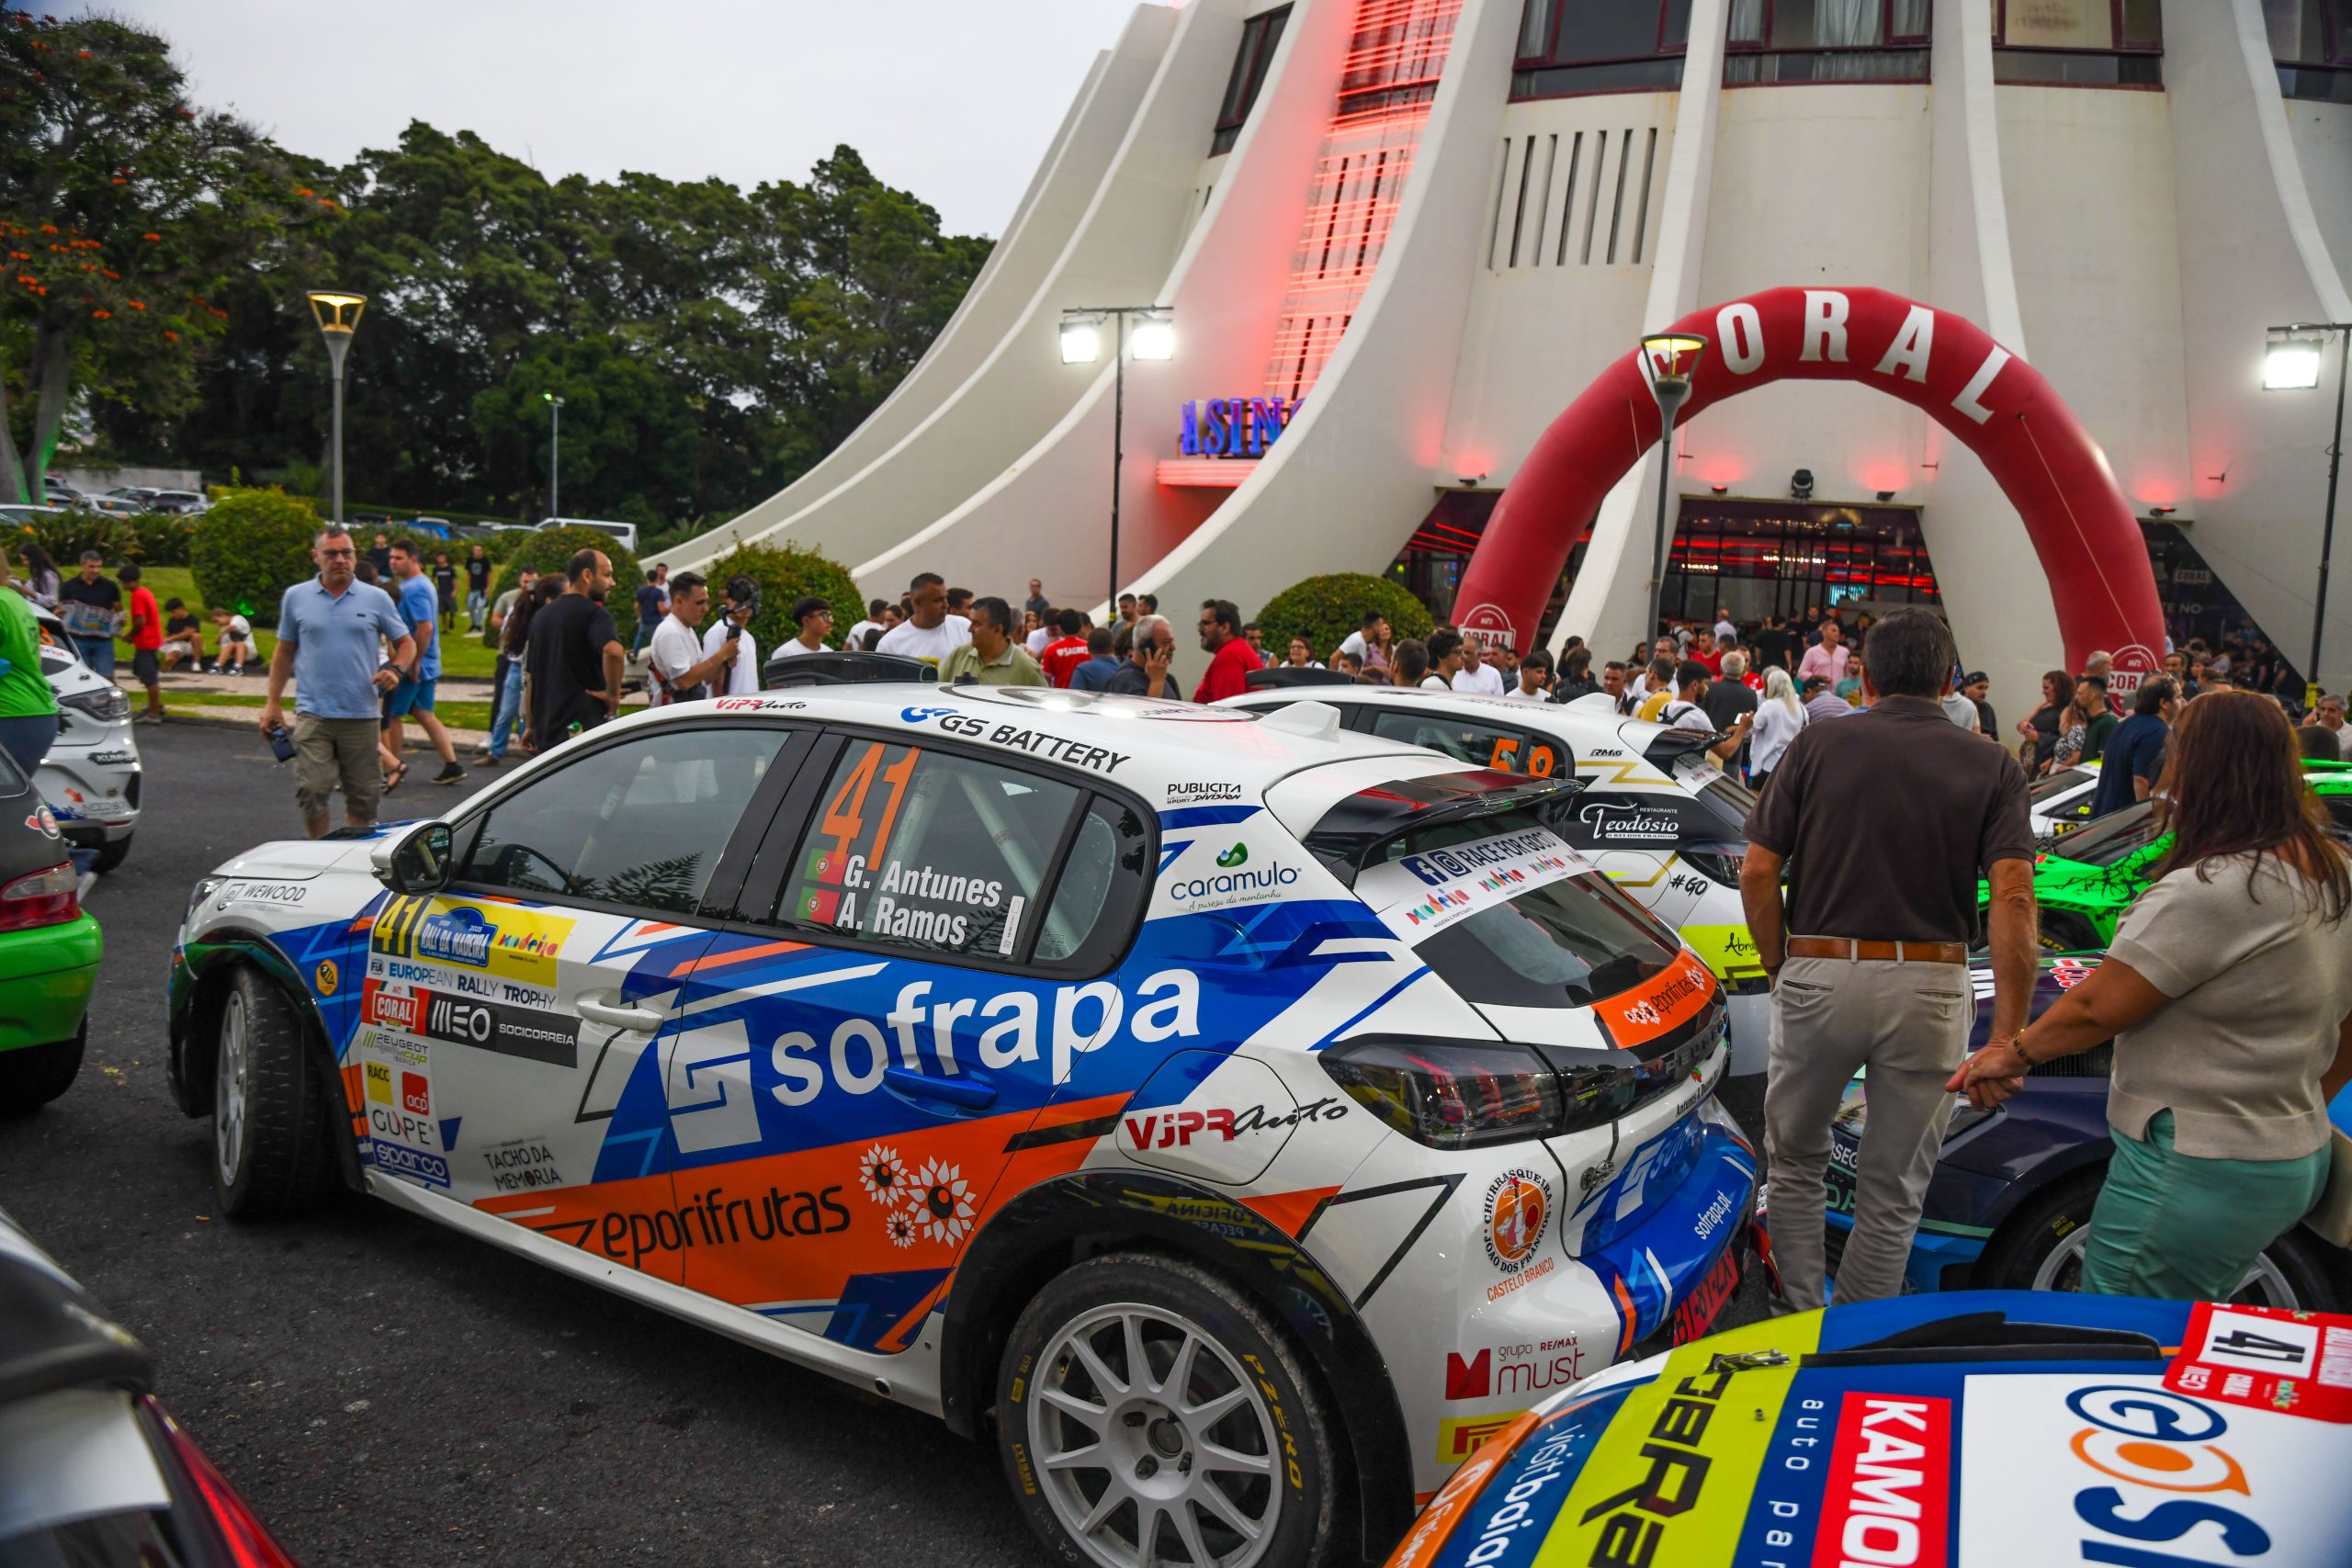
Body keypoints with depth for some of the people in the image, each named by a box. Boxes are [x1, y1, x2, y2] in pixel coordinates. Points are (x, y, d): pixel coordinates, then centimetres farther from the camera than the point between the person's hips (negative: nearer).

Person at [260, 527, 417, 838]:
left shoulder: (377, 599, 4)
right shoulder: (295, 597, 7)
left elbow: (406, 643, 11)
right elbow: (284, 652, 14)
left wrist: (396, 669, -10)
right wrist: (273, 702, 10)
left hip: (362, 715, 0)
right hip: (313, 714, 0)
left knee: (363, 798, 7)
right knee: (311, 792, -10)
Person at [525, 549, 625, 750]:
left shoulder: (542, 615, 17)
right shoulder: (593, 613, -10)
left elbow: (530, 677, 22)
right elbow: (613, 651, -32)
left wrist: (530, 726, 27)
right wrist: (613, 694, -17)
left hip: (545, 731, 8)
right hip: (581, 730, -8)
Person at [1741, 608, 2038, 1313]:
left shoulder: (1817, 744, 1)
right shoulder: (1992, 766, 2)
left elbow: (1758, 873, -4)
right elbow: (2013, 897, -11)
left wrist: (1780, 971, 8)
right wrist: (2008, 1035, -12)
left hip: (1818, 976, 0)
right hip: (1929, 989, 1)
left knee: (1795, 1157, 21)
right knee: (1892, 1194, 14)